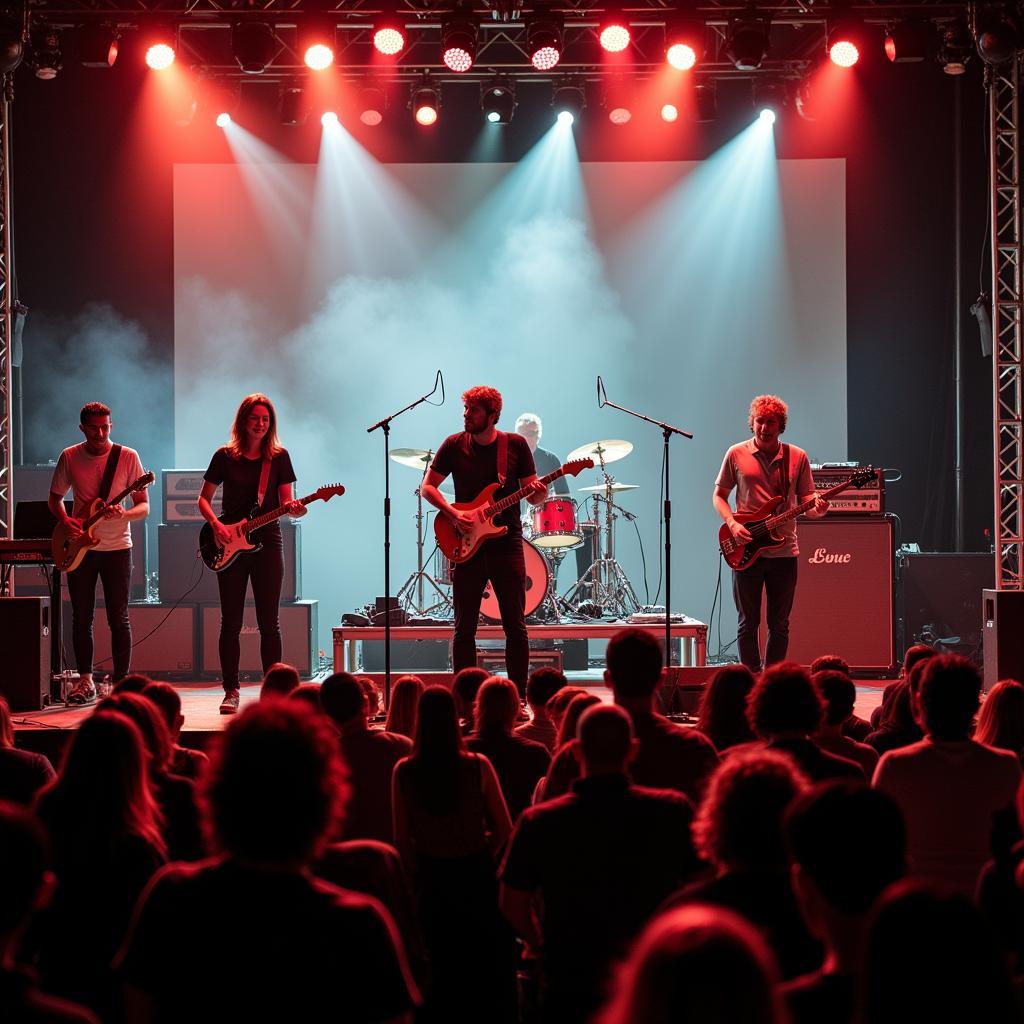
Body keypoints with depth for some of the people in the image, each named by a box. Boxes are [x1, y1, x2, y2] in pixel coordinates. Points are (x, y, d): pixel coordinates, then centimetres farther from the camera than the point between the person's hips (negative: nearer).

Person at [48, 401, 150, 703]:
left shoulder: (128, 457, -5)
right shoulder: (69, 457, 2)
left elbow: (144, 507, -5)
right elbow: (55, 497, 14)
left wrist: (123, 514, -26)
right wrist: (65, 520, -6)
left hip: (117, 546, -2)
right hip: (79, 547, 2)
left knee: (119, 618, -3)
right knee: (81, 618, 6)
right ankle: (85, 680, 17)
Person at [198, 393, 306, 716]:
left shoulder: (278, 457, 5)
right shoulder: (225, 456, 3)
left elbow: (285, 502, 4)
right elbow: (203, 499, 6)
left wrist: (294, 508, -19)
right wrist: (216, 525, -11)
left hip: (266, 543, 0)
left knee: (269, 622, 0)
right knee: (231, 622, 2)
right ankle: (231, 692, 7)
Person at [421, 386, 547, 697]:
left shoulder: (516, 445, 2)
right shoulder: (454, 445, 3)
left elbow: (533, 495, 5)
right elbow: (427, 486, 6)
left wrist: (538, 493, -19)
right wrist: (452, 514, -9)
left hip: (507, 544, -1)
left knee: (515, 625, 0)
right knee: (464, 627, 2)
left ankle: (519, 698, 7)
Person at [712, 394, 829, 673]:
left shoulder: (797, 457, 4)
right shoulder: (737, 454, 1)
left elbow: (805, 501, 7)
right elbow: (718, 495, 7)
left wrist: (816, 509, -17)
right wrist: (731, 523, -10)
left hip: (783, 551, 1)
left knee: (779, 625, 6)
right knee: (748, 623, 2)